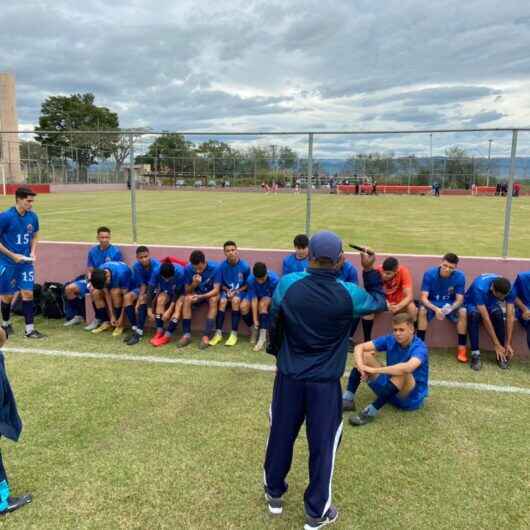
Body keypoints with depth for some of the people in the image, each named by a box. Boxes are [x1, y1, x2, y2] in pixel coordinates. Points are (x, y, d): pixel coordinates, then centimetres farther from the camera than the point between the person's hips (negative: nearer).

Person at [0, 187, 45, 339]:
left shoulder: (33, 216, -2)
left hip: (26, 262, 3)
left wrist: (32, 252, -1)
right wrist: (12, 255, -16)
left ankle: (29, 329, 4)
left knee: (28, 293, -2)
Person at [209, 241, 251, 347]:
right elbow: (219, 284, 3)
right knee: (222, 301, -30)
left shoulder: (244, 266, -13)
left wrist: (236, 291, -15)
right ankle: (218, 333, -23)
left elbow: (247, 284, -3)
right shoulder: (222, 266, -8)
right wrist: (227, 290, -14)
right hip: (227, 290, 2)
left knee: (235, 300, -34)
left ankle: (234, 334, -26)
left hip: (240, 291, -2)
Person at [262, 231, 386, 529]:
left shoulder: (287, 284, -12)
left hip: (289, 377, 2)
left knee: (281, 435, 18)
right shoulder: (349, 294, -15)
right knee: (323, 445, 12)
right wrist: (370, 270, 10)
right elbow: (380, 303, 4)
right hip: (325, 382, -2)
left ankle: (274, 495, 39)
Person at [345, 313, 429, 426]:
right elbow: (359, 347, -9)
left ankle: (371, 411, -34)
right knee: (365, 356, -7)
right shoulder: (390, 340, -6)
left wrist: (374, 370, -42)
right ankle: (347, 399, -14)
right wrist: (360, 365, -30)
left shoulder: (419, 347, -23)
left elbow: (408, 367, -45)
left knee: (402, 372, -38)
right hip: (390, 388, 6)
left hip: (412, 397, -6)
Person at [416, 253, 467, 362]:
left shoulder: (460, 276, -16)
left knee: (463, 312, -29)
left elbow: (460, 299, -15)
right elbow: (423, 297, -23)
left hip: (451, 304, 1)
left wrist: (450, 308, -39)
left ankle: (461, 348, -17)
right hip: (432, 303, -1)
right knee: (422, 310, -33)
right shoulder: (429, 273, -20)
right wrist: (436, 309, -41)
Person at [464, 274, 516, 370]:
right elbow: (486, 318, -39)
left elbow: (510, 316, -26)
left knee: (498, 313, -32)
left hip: (491, 304, 3)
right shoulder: (480, 288, -39)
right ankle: (475, 353, -31)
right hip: (472, 303, -3)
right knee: (474, 314, -38)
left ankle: (502, 354, -19)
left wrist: (508, 344, -28)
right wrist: (497, 345, -37)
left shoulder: (509, 290, -26)